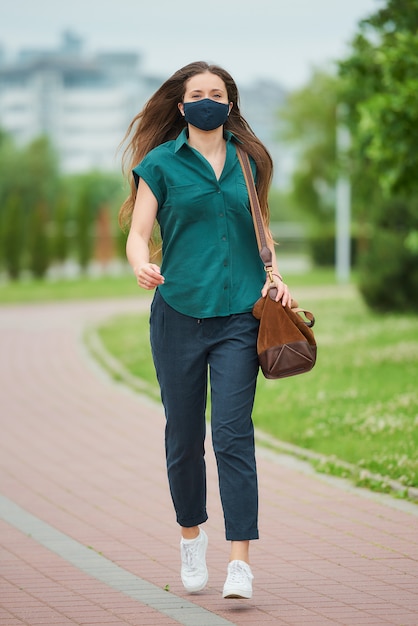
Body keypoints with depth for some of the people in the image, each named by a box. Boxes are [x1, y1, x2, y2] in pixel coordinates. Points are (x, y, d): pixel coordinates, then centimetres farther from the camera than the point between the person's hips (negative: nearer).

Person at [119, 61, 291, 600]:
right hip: (179, 312, 0)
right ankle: (191, 535, 31)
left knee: (233, 433, -9)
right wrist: (142, 265, -25)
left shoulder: (248, 159, 10)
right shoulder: (161, 163, 3)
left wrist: (274, 274, 4)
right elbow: (137, 235, -3)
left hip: (239, 314, 0)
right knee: (184, 434, 8)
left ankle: (240, 560, -12)